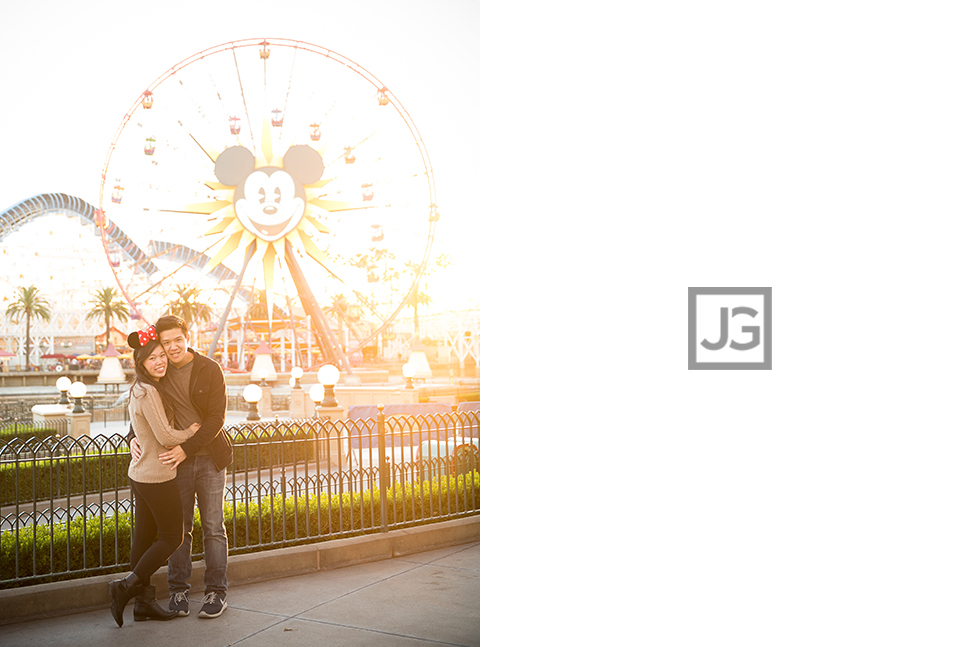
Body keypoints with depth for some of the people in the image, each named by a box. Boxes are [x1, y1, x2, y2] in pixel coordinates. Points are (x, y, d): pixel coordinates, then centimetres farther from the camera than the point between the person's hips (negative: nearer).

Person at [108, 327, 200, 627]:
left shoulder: (140, 389, 12)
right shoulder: (148, 393, -19)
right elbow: (166, 437, -20)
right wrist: (193, 430, -4)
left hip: (140, 474, 10)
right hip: (156, 476, -10)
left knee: (144, 536, 12)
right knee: (172, 537, 1)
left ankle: (144, 602, 19)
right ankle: (126, 586, 2)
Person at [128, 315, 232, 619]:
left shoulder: (210, 370, -8)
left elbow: (216, 418, -12)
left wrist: (186, 448, -21)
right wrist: (134, 437, -3)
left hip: (209, 458, -2)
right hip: (174, 460, 2)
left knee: (213, 527, 2)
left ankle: (216, 591, 10)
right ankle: (178, 589, 19)